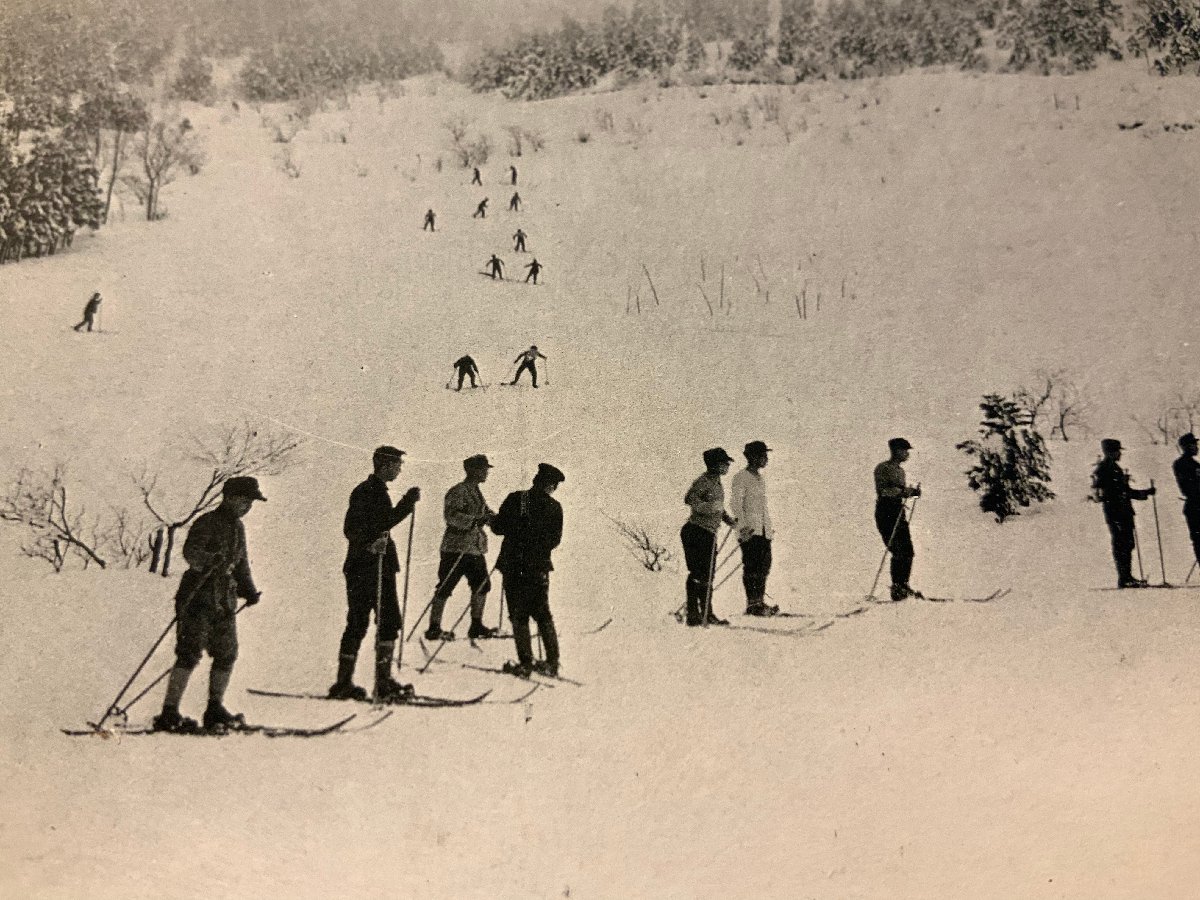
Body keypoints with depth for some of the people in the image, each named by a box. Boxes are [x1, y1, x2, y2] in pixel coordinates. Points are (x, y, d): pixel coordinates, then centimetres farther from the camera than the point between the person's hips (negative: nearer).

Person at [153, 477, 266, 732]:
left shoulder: (238, 527, 16)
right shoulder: (207, 523, -10)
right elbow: (190, 551, -27)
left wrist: (249, 591, 21)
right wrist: (207, 561, -45)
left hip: (225, 602, 8)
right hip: (198, 598, -8)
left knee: (227, 655, 9)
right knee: (190, 654, -11)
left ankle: (215, 708, 22)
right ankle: (169, 713, -7)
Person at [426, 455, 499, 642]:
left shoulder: (476, 491, 16)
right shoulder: (458, 492, -12)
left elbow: (485, 512, 23)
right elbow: (451, 516, -24)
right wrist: (476, 520, -30)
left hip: (476, 548, 9)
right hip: (457, 547, -9)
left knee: (482, 585, 6)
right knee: (445, 588, -4)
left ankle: (476, 626, 16)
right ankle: (433, 628, 2)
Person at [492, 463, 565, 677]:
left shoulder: (515, 499, -7)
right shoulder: (554, 507, -4)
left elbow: (498, 527, -4)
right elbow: (555, 539, 2)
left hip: (513, 565, -2)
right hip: (539, 568, 2)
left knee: (519, 615, 5)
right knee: (543, 614, 16)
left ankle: (525, 663, 1)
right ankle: (552, 661, 15)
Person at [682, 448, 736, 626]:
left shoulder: (716, 482, 17)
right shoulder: (704, 481, -12)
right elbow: (689, 499, -25)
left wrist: (731, 521, 20)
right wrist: (711, 507, -26)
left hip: (709, 534, 10)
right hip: (697, 532, -9)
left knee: (707, 576, 11)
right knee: (698, 574, -8)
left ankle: (707, 614, 16)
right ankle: (693, 615, -4)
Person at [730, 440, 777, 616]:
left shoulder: (761, 479, 21)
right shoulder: (741, 478, -6)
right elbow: (735, 503, -14)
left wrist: (769, 526, 25)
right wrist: (742, 524, -25)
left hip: (764, 530, 8)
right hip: (749, 530, -8)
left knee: (764, 566, 6)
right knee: (751, 567, -7)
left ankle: (760, 602, 12)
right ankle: (752, 603, -5)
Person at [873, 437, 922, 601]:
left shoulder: (900, 470, 19)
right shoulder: (883, 468, -6)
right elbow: (882, 491, -16)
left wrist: (912, 491, 6)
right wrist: (902, 491, -23)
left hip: (899, 513, 8)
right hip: (886, 512, -8)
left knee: (908, 551, 3)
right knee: (898, 552, -13)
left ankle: (903, 586, 13)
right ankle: (897, 588, -7)